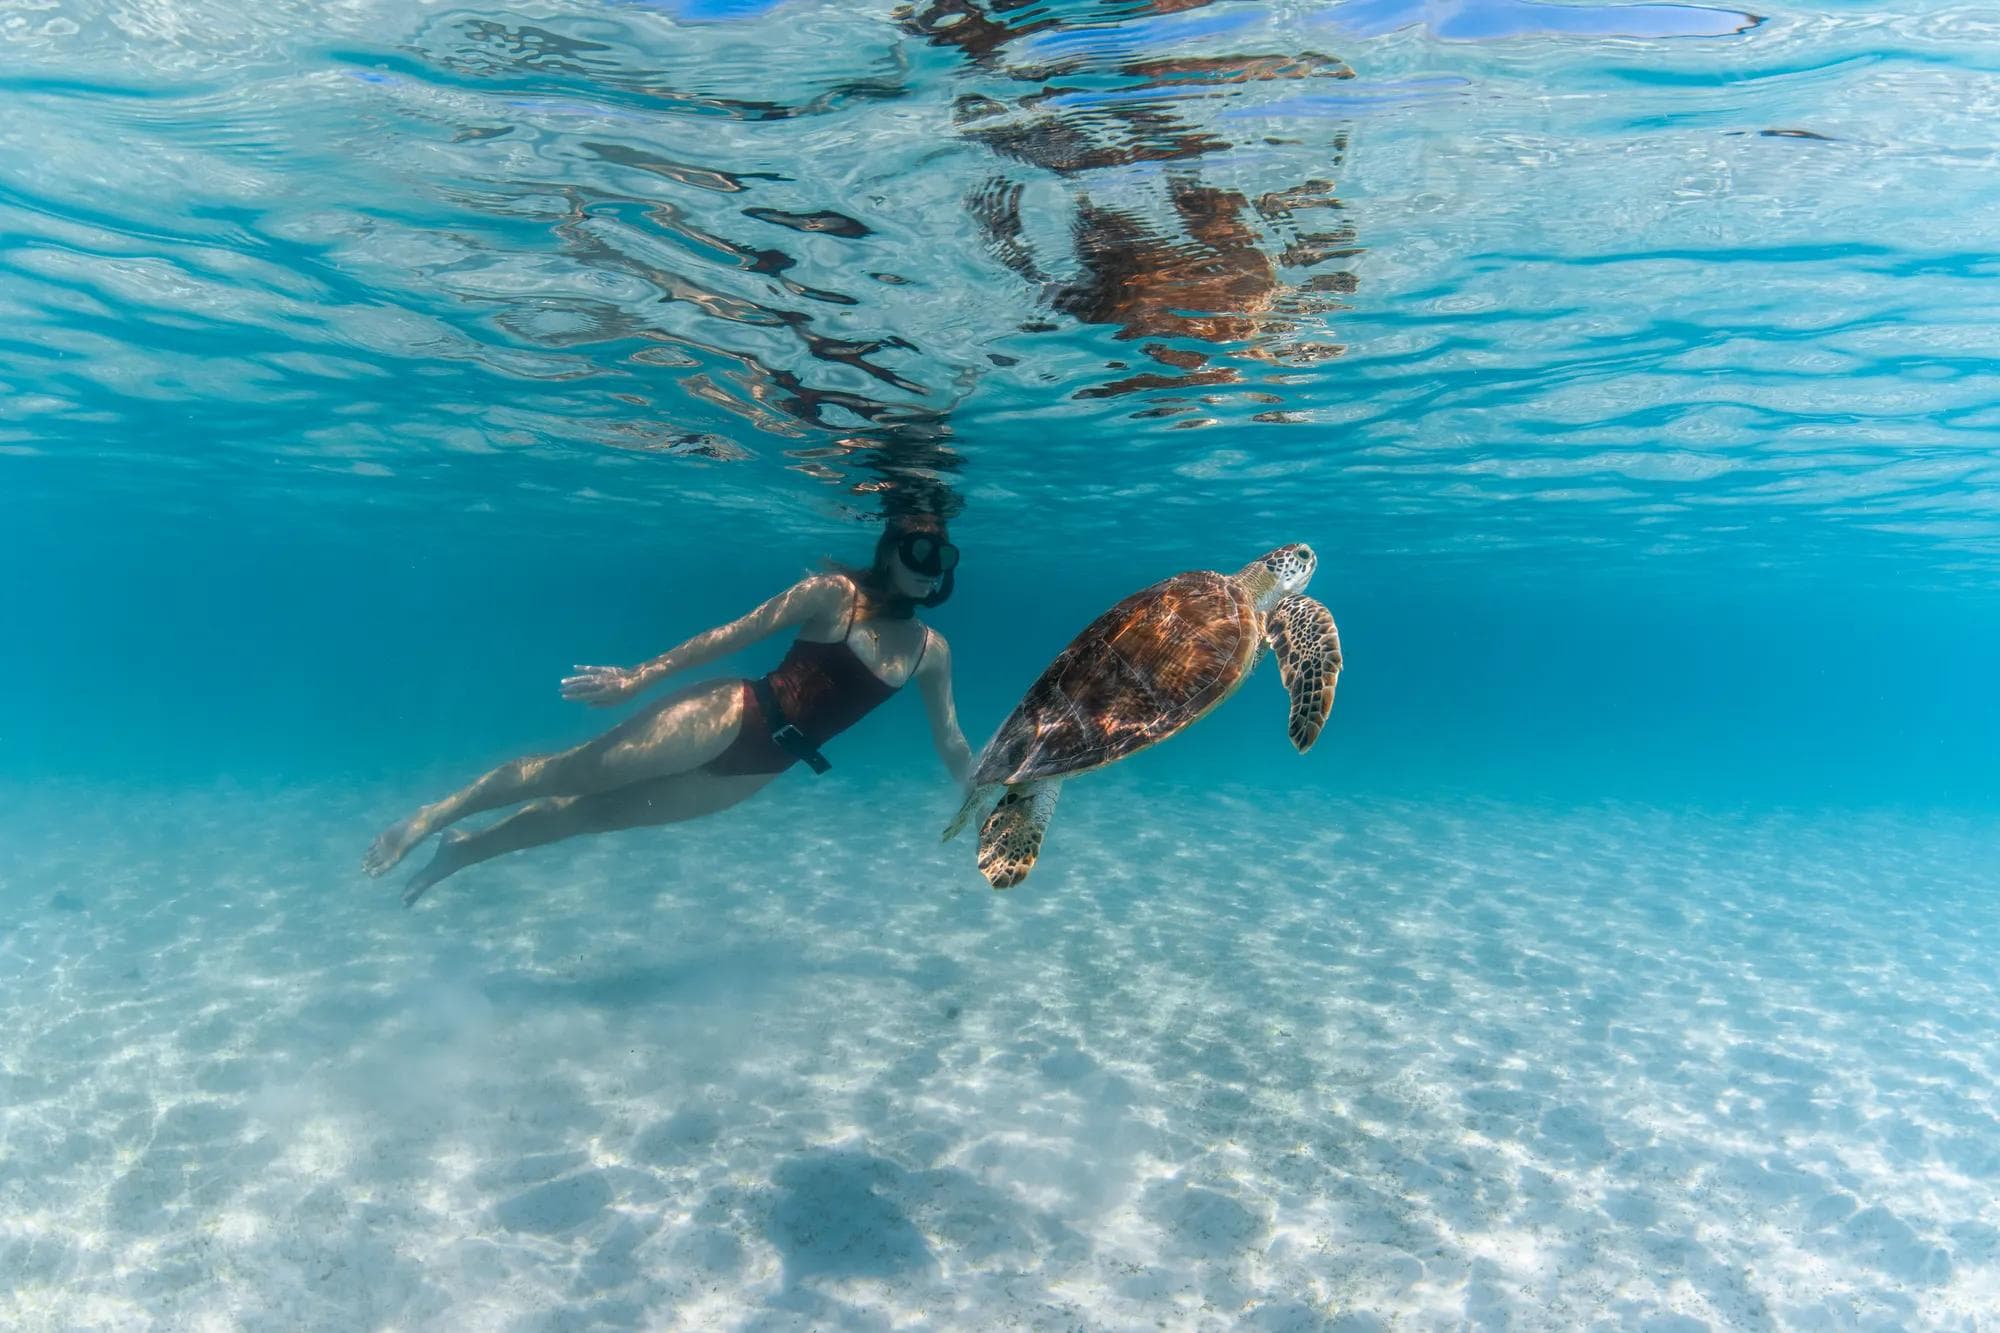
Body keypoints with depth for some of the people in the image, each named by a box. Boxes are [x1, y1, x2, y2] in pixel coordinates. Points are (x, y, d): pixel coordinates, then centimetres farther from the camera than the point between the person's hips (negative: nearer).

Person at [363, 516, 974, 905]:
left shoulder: (932, 651, 3)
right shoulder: (833, 594, -10)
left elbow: (951, 745, 13)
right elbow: (736, 633, -10)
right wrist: (639, 675, -11)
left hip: (758, 769, 4)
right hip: (730, 715, -4)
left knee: (602, 813, 10)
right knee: (576, 772, -6)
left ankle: (463, 849, 26)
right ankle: (430, 817, 15)